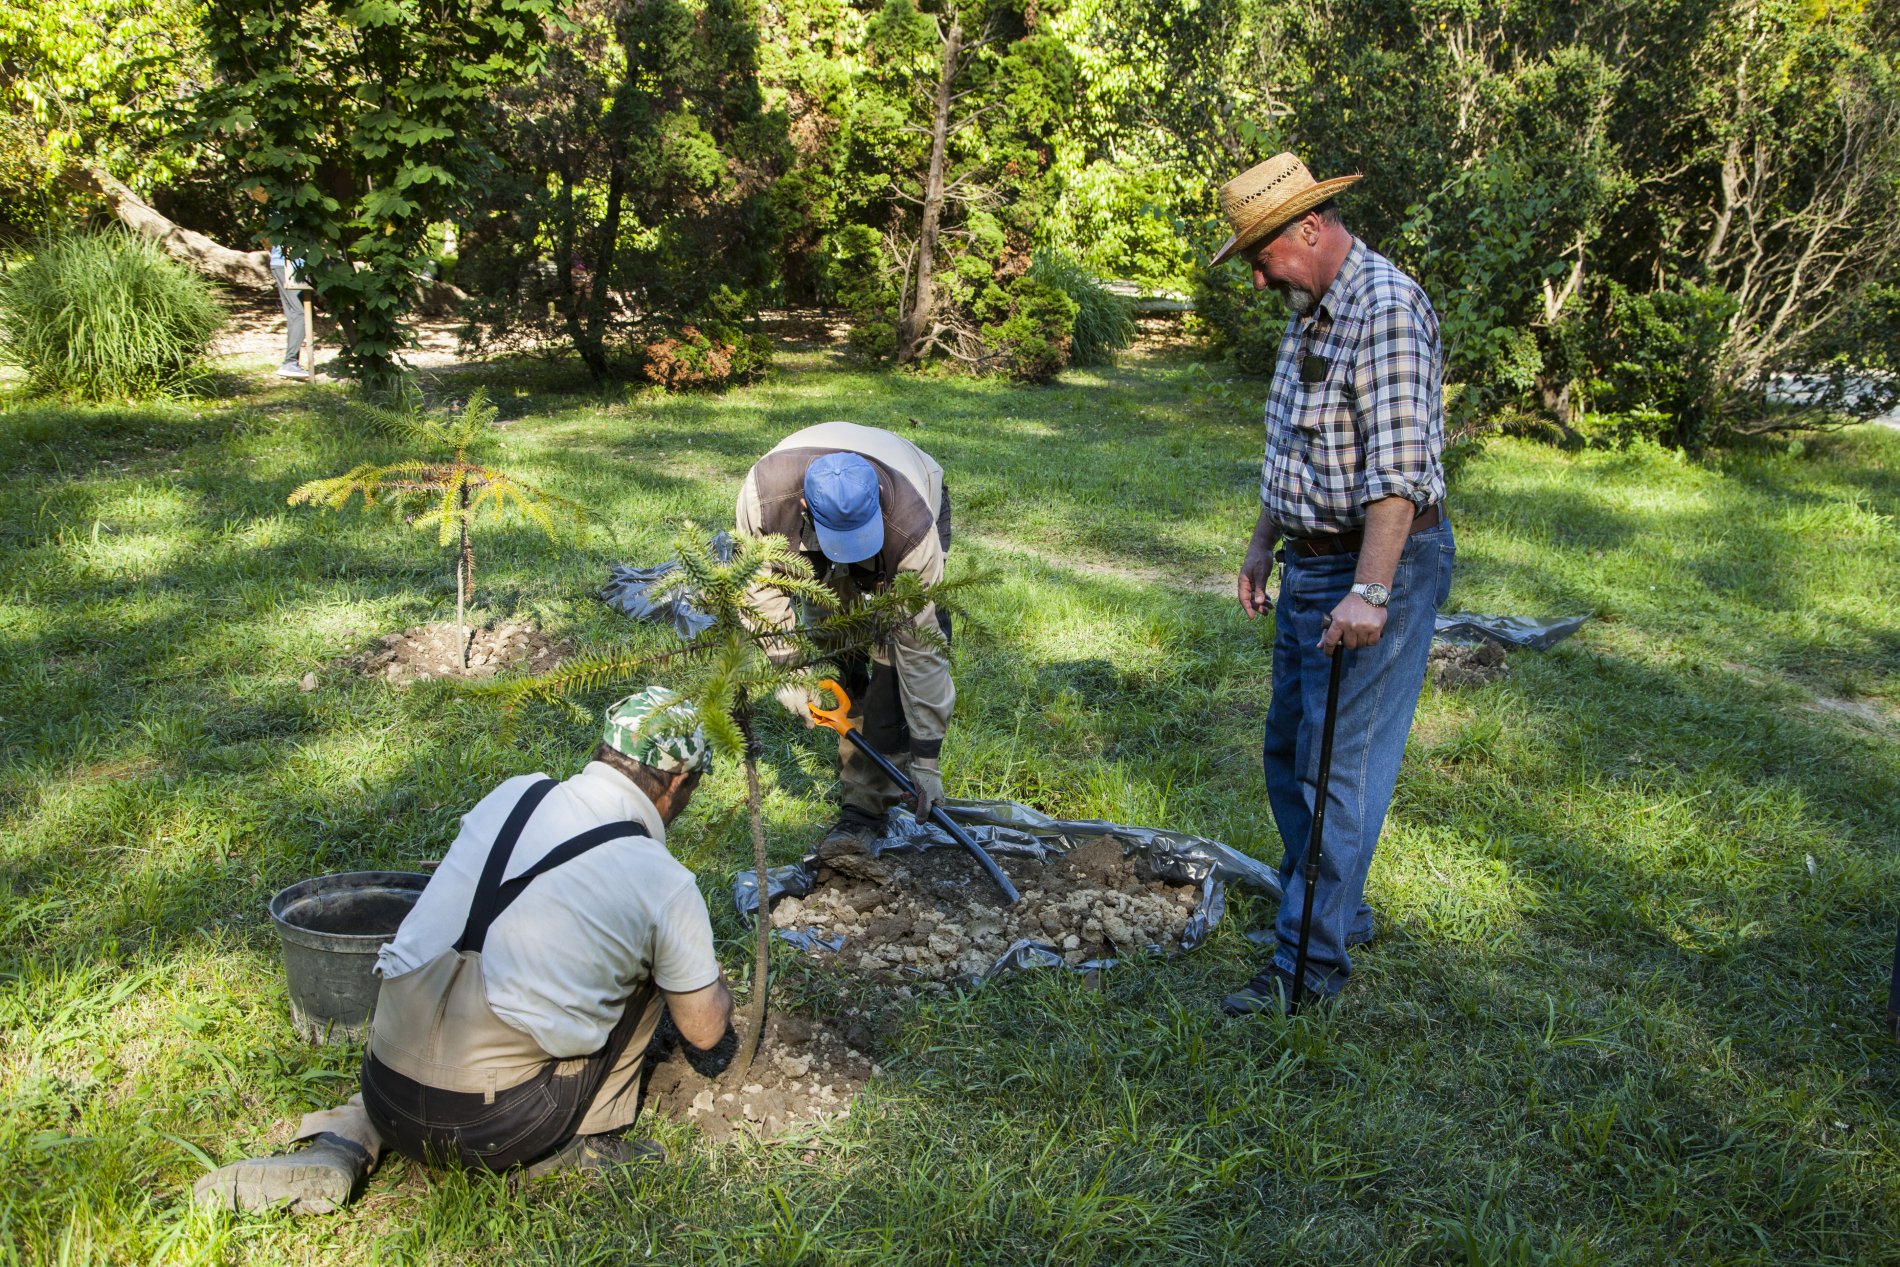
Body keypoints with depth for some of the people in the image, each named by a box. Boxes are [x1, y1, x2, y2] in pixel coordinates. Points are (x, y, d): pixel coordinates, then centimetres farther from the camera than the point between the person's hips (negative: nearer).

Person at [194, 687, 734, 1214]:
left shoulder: (511, 795, 5)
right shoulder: (663, 883, -7)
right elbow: (706, 1033, 8)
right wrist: (715, 987, 33)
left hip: (387, 1104, 4)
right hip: (497, 1130, -4)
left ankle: (343, 1142, 14)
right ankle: (576, 1144, 12)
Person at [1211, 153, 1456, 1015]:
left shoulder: (1386, 310, -18)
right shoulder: (1309, 312, 13)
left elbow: (1397, 469, -26)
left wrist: (1369, 594, -30)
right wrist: (1264, 547, 22)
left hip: (1376, 566, -10)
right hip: (1311, 565, 10)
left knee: (1337, 765, -5)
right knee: (1288, 751, 16)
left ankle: (1312, 960, 4)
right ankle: (1336, 910, 31)